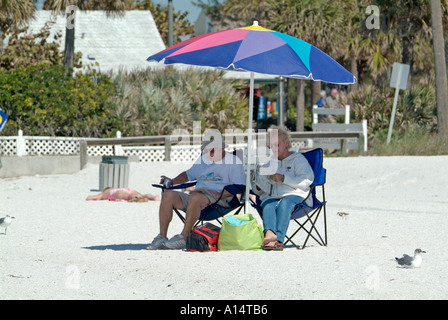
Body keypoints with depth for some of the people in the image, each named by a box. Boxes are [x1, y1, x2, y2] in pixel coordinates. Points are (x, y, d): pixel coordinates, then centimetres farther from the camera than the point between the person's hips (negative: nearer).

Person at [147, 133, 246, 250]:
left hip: (221, 200, -7)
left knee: (195, 197, -39)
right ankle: (162, 237, -19)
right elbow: (189, 174, 40)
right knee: (168, 195, -14)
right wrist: (172, 182, 22)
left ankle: (183, 238, -38)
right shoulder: (203, 159, 26)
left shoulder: (233, 161, 3)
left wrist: (219, 195, -18)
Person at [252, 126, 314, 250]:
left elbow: (306, 180, 0)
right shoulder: (268, 164, 35)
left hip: (294, 194, -3)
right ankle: (270, 232, -65)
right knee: (268, 206, -35)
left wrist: (283, 178, -9)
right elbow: (256, 189, 35)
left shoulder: (298, 159, 19)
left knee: (284, 204, -39)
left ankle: (278, 239, -60)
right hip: (271, 196, 3)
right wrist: (258, 187, 9)